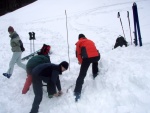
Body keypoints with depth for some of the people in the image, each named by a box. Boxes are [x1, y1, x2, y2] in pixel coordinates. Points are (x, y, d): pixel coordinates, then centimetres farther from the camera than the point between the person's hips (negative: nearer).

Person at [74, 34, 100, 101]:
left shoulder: (79, 42, 22)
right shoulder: (91, 41, 34)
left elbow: (78, 53, 13)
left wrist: (81, 62, 26)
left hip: (87, 58, -4)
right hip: (97, 56, 4)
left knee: (82, 75, -2)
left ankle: (77, 93, -8)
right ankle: (95, 75, 45)